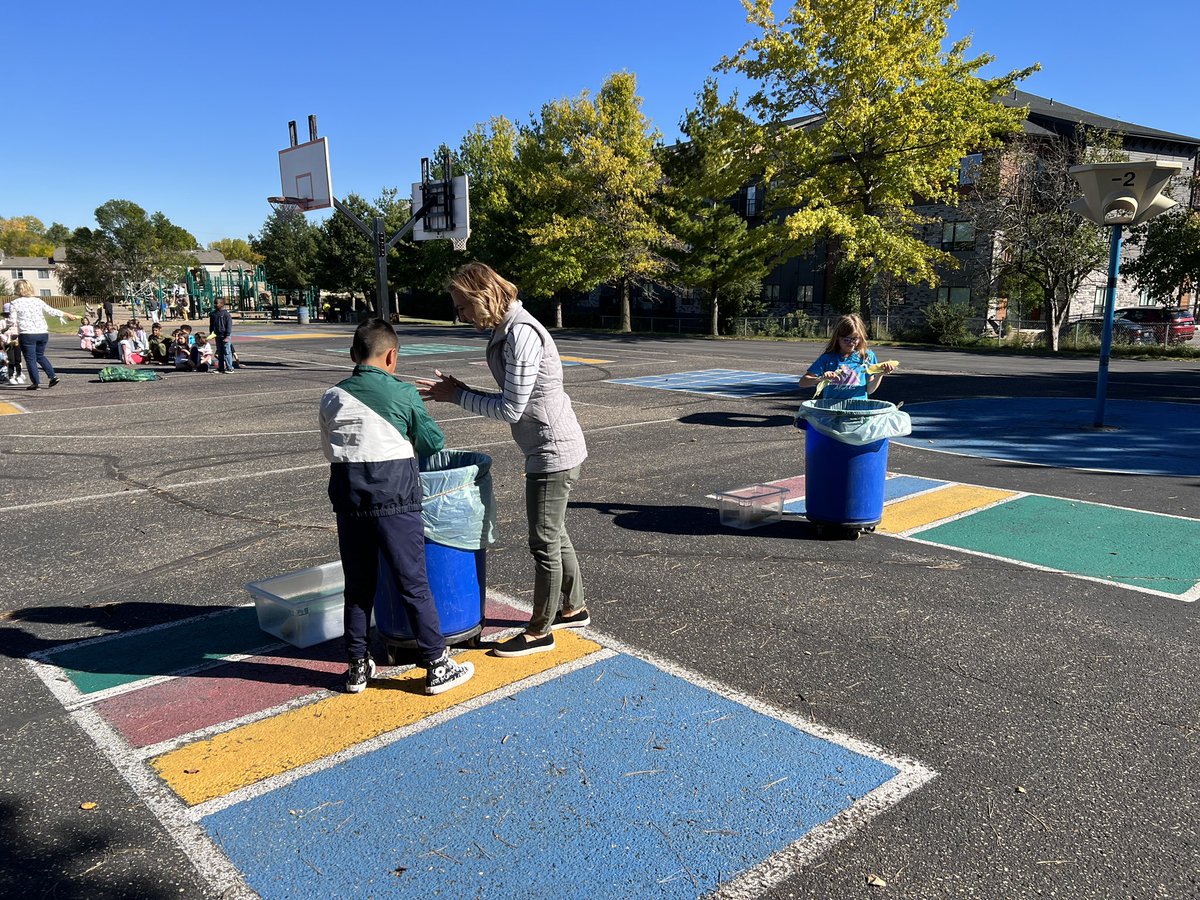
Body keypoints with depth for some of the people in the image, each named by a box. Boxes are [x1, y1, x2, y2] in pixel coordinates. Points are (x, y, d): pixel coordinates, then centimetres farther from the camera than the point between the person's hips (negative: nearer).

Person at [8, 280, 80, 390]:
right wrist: (69, 315, 22)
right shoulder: (38, 301, 8)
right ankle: (52, 376, 12)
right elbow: (53, 311, 11)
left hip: (27, 335, -4)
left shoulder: (15, 303, -2)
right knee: (40, 355, 22)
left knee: (30, 359, 4)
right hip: (43, 333, 4)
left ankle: (36, 382, 3)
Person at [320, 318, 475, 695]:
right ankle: (438, 667, 11)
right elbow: (433, 442, 3)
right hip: (394, 500, -4)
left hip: (349, 501, 4)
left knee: (358, 586, 15)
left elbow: (330, 451, 13)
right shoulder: (402, 393, -5)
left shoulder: (332, 397, 7)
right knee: (414, 585, 3)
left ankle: (357, 667, 25)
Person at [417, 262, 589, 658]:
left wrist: (457, 396, -12)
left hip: (553, 452, -10)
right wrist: (462, 392, -1)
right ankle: (574, 608, 39)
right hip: (551, 450, 10)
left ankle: (539, 631, 18)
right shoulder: (504, 331, 9)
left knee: (545, 542, 3)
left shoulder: (521, 333, -22)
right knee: (554, 536, 21)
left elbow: (511, 409, -22)